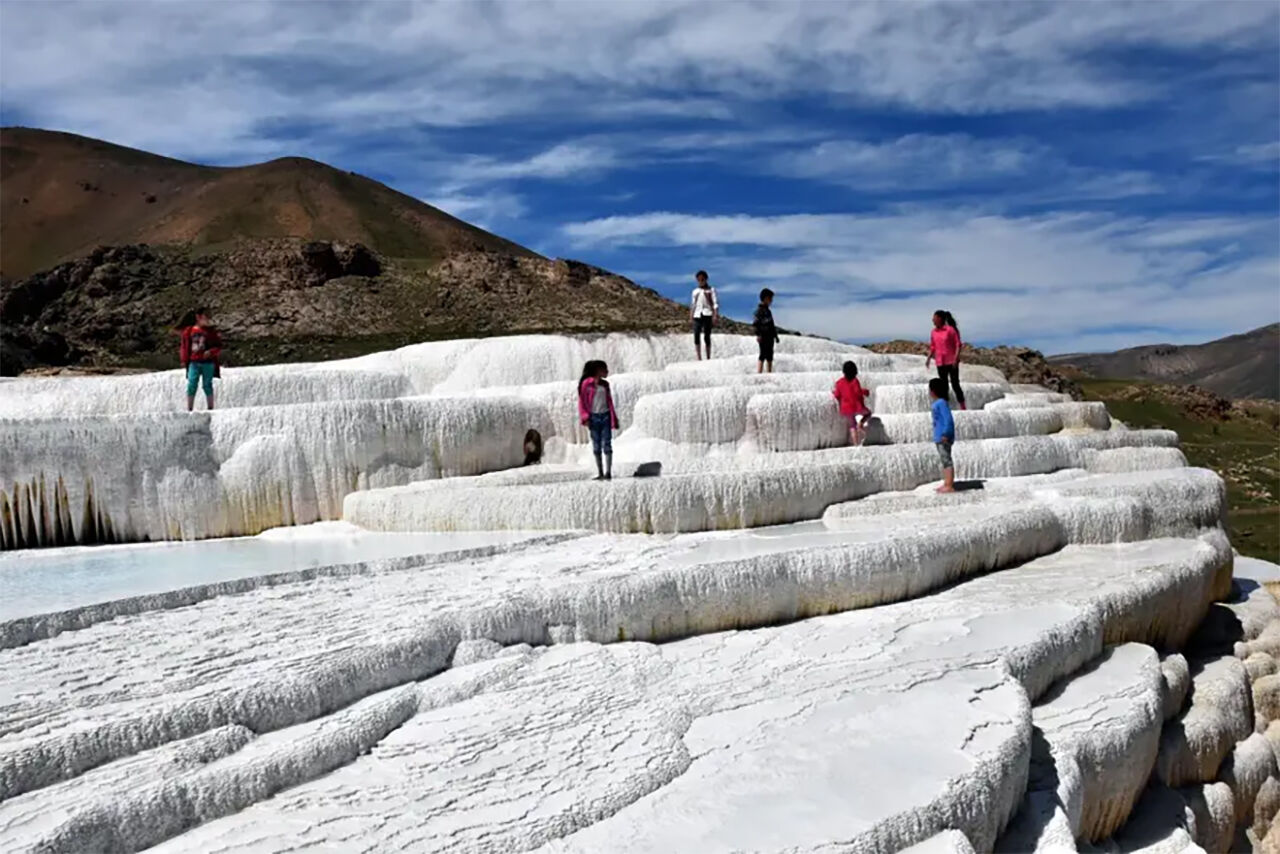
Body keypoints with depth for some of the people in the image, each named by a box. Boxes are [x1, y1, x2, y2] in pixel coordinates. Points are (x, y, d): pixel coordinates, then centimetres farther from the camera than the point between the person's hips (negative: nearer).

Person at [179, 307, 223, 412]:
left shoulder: (211, 331, 5)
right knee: (191, 385, -1)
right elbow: (184, 346, 11)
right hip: (194, 363, 1)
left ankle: (211, 408, 9)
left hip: (208, 363, -1)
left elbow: (219, 346, 4)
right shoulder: (189, 331, 7)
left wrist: (211, 352, -15)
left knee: (207, 385, 2)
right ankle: (189, 409, 4)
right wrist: (184, 360, 4)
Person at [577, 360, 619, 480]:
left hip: (605, 416, 3)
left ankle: (608, 473, -5)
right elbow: (582, 402, -3)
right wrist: (585, 418, -12)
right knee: (596, 446, 3)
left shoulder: (605, 384, 12)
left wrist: (614, 418, 9)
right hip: (594, 417, -3)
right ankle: (600, 473, 8)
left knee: (607, 445, -4)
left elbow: (609, 402, 14)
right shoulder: (586, 383, -3)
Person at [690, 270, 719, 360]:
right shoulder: (695, 291, 20)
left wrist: (715, 315, -10)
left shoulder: (711, 290, 10)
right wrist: (691, 316, 10)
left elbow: (715, 303, 2)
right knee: (696, 335, -13)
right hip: (697, 315, 3)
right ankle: (699, 358, -13)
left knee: (707, 337, -6)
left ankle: (708, 358, 1)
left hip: (707, 315, -3)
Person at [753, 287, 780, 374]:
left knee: (770, 356, 10)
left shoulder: (767, 310, 19)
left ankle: (770, 373, 15)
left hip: (769, 336, 9)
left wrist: (775, 335, 25)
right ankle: (758, 373, -14)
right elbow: (755, 323, -17)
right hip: (763, 337, -9)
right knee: (763, 355, -12)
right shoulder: (760, 309, -9)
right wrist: (758, 335, -25)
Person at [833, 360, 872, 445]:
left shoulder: (839, 382, 0)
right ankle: (860, 424, -3)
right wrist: (865, 391, -1)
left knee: (852, 425, 20)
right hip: (857, 407, -4)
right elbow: (858, 392, -19)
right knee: (868, 413, 26)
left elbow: (837, 395, 4)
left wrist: (834, 392, 25)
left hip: (846, 409, 4)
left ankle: (856, 443, 11)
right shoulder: (854, 381, -11)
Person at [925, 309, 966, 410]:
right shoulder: (933, 332, 7)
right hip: (940, 363, 5)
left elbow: (958, 345, -9)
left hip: (951, 362, -5)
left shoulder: (951, 329, -9)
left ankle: (963, 407, 4)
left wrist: (956, 358, -18)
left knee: (955, 384, -3)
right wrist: (928, 358, 5)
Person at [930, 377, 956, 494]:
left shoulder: (941, 403, -16)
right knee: (944, 461, 15)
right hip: (939, 437, 10)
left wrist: (945, 434, -26)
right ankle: (946, 484, 22)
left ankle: (949, 486, -6)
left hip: (944, 437, -10)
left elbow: (948, 419, -22)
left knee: (947, 460, -8)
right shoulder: (936, 403, 14)